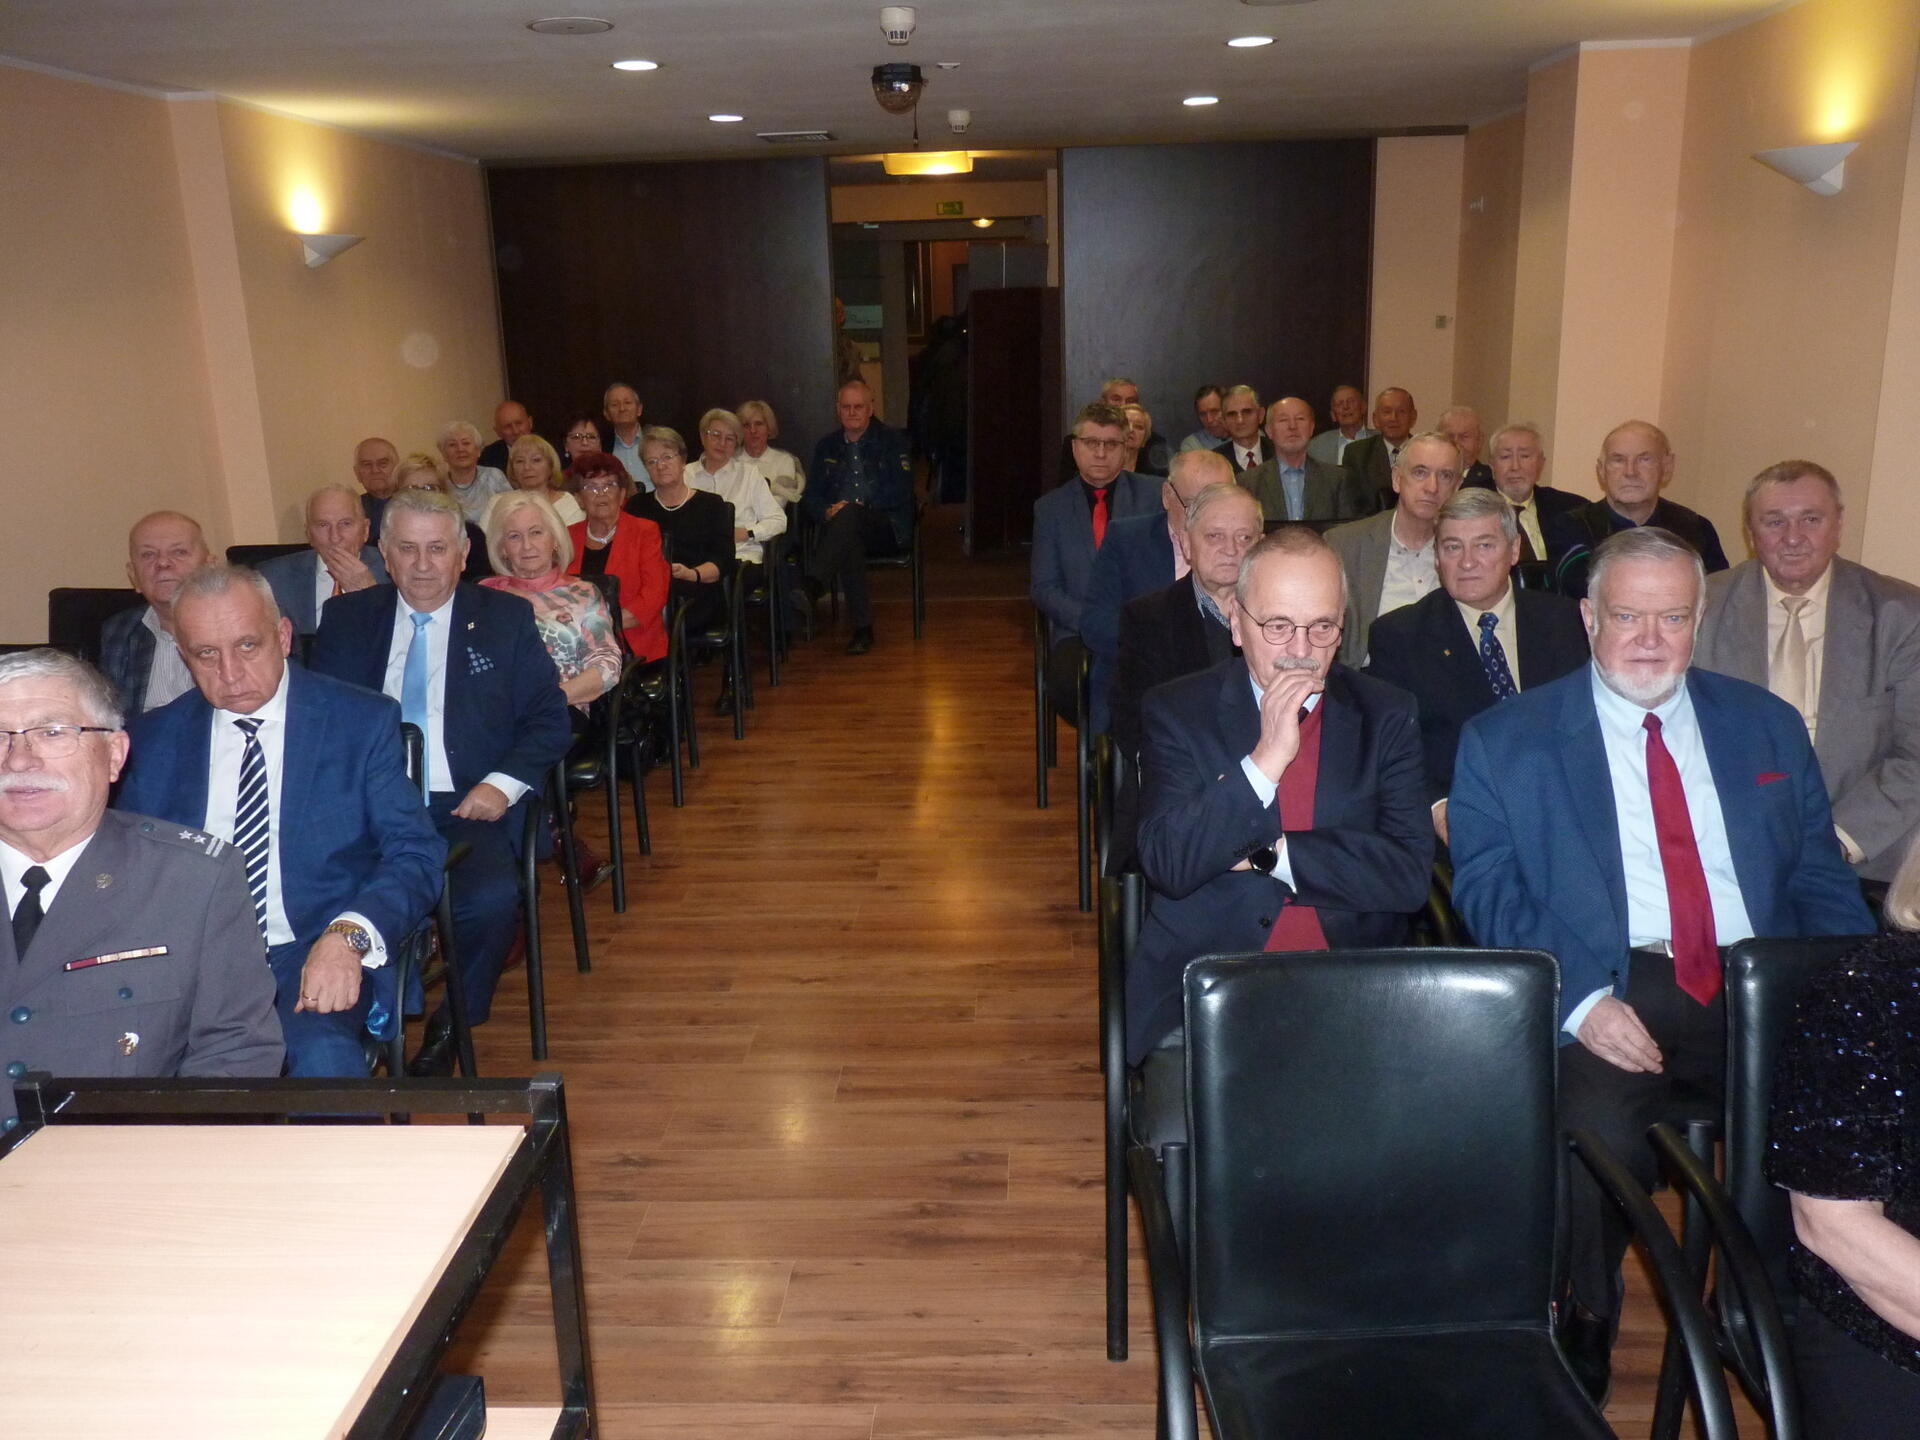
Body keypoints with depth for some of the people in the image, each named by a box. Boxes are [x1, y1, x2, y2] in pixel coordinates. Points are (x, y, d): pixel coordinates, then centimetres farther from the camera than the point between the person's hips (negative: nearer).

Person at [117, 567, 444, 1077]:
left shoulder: (364, 721, 2)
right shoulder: (154, 738, 12)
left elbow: (416, 853, -5)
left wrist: (348, 935, -25)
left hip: (316, 959, -3)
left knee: (323, 1057, -35)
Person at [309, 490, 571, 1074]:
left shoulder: (505, 618, 10)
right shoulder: (347, 619, 15)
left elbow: (549, 719, 7)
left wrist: (503, 784, -10)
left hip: (468, 807, -1)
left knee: (490, 900, -31)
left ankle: (450, 1026, -2)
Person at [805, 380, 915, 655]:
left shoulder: (891, 441, 8)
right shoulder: (827, 444, 20)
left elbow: (901, 491, -4)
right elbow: (810, 497, 15)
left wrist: (858, 507, -15)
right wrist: (828, 511, -9)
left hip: (887, 528, -2)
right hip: (841, 527, 3)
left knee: (849, 514, -36)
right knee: (850, 544, -35)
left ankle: (813, 585, -44)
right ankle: (862, 627, -33)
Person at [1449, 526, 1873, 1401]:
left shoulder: (1767, 726, 18)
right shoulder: (1503, 739, 7)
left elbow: (1821, 879, 17)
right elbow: (1488, 893, -1)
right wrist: (1578, 1001, -16)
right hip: (1610, 994, -3)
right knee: (1596, 1140, -32)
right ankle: (1588, 1324, -2)